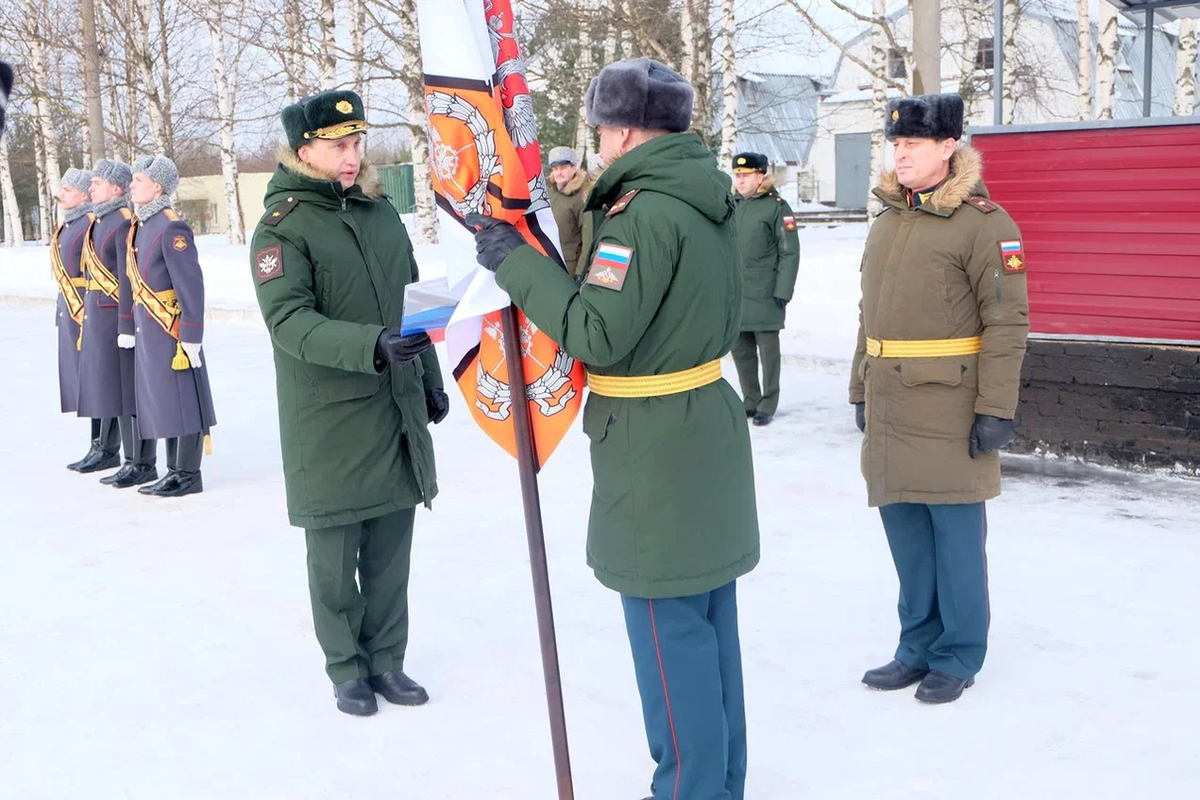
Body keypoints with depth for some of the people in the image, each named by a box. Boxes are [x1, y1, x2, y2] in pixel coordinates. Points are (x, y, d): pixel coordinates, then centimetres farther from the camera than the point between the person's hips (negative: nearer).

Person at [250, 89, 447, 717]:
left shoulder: (381, 211, 10)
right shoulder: (282, 228, -9)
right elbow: (289, 321, -22)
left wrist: (429, 377, 19)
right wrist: (373, 346, -35)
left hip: (397, 411, 5)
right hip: (327, 423, -5)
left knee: (390, 550, 12)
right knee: (334, 555, 6)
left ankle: (386, 658, 27)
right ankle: (347, 667, 23)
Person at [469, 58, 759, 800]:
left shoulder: (645, 212, -20)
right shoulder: (709, 198, 9)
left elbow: (598, 334, -23)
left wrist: (516, 261, -14)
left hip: (656, 446, -10)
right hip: (708, 423, 10)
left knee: (670, 627, 2)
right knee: (712, 619, 18)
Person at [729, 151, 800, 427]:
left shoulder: (777, 206, -6)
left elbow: (789, 253, -9)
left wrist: (782, 292, -14)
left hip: (764, 296, -6)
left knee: (768, 351, 1)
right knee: (741, 351, 12)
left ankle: (767, 405, 10)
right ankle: (750, 401, 25)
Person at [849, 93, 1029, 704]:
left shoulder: (983, 223, -9)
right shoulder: (886, 221, 14)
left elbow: (1007, 322, -12)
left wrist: (996, 410, -15)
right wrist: (860, 389, 18)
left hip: (948, 409, -7)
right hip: (890, 408, 7)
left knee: (956, 532, 3)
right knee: (904, 527, 13)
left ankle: (960, 655, 18)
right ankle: (918, 646, 27)